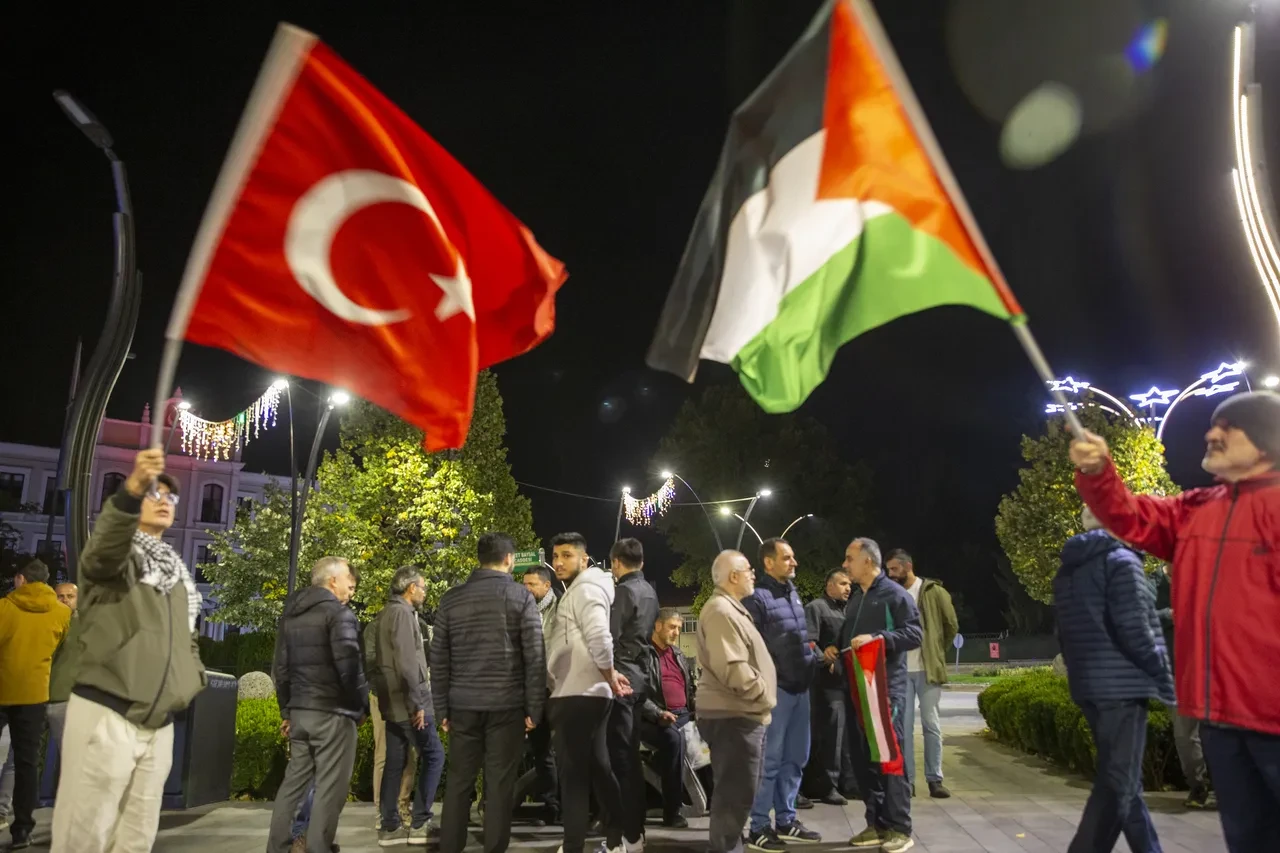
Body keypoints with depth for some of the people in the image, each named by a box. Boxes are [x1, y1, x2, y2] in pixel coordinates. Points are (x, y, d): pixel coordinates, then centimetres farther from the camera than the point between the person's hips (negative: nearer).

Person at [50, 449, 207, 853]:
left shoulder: (177, 571, 19)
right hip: (106, 717, -6)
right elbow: (102, 552, -28)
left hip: (159, 725, 6)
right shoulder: (114, 553, -1)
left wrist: (195, 677, 6)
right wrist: (132, 488, -45)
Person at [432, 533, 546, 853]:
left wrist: (442, 708, 11)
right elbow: (534, 657, -5)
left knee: (458, 781, 11)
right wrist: (534, 708, -1)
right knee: (499, 785, 4)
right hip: (506, 705, -3)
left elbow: (439, 659, 6)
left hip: (463, 705, 3)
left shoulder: (451, 598, 7)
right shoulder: (521, 596, -2)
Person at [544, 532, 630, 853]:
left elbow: (599, 637, -24)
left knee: (574, 773, -4)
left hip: (577, 695, -10)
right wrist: (610, 677, 12)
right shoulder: (576, 592, 19)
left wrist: (610, 676, -12)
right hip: (586, 693, 10)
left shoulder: (585, 589, -12)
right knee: (598, 767, 15)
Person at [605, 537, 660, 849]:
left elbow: (610, 636, -17)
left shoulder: (623, 590, -13)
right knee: (631, 754, 14)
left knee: (620, 755, -4)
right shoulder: (649, 591, 14)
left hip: (621, 676, -9)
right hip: (638, 675, 9)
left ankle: (629, 832, 1)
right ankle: (635, 825, 22)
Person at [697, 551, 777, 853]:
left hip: (741, 713, 11)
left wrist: (761, 699, 16)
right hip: (733, 715, -11)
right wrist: (764, 696, -13)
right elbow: (732, 668, -25)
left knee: (738, 790, 19)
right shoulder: (721, 610, -17)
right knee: (736, 792, -4)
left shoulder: (731, 609, 18)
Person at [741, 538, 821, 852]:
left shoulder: (793, 593, 13)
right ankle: (759, 827, 12)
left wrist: (815, 658, 8)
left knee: (794, 758, 16)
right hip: (775, 688, -8)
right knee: (770, 759, 0)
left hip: (799, 686, 9)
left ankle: (785, 820, 29)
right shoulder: (757, 597, -14)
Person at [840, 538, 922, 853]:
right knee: (863, 757, 8)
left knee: (890, 755, -4)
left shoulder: (895, 594, -6)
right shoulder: (854, 598, 18)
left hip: (887, 687, -8)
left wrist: (876, 638, -22)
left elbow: (915, 634, -14)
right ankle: (876, 824, 18)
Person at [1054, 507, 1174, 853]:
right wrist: (1164, 677, -4)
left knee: (1121, 777, 17)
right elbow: (1134, 628, -15)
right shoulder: (1121, 561, -8)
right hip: (1122, 683, -8)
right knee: (1119, 782, -4)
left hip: (1087, 684, 8)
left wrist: (1081, 671, 17)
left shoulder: (1066, 571, 15)